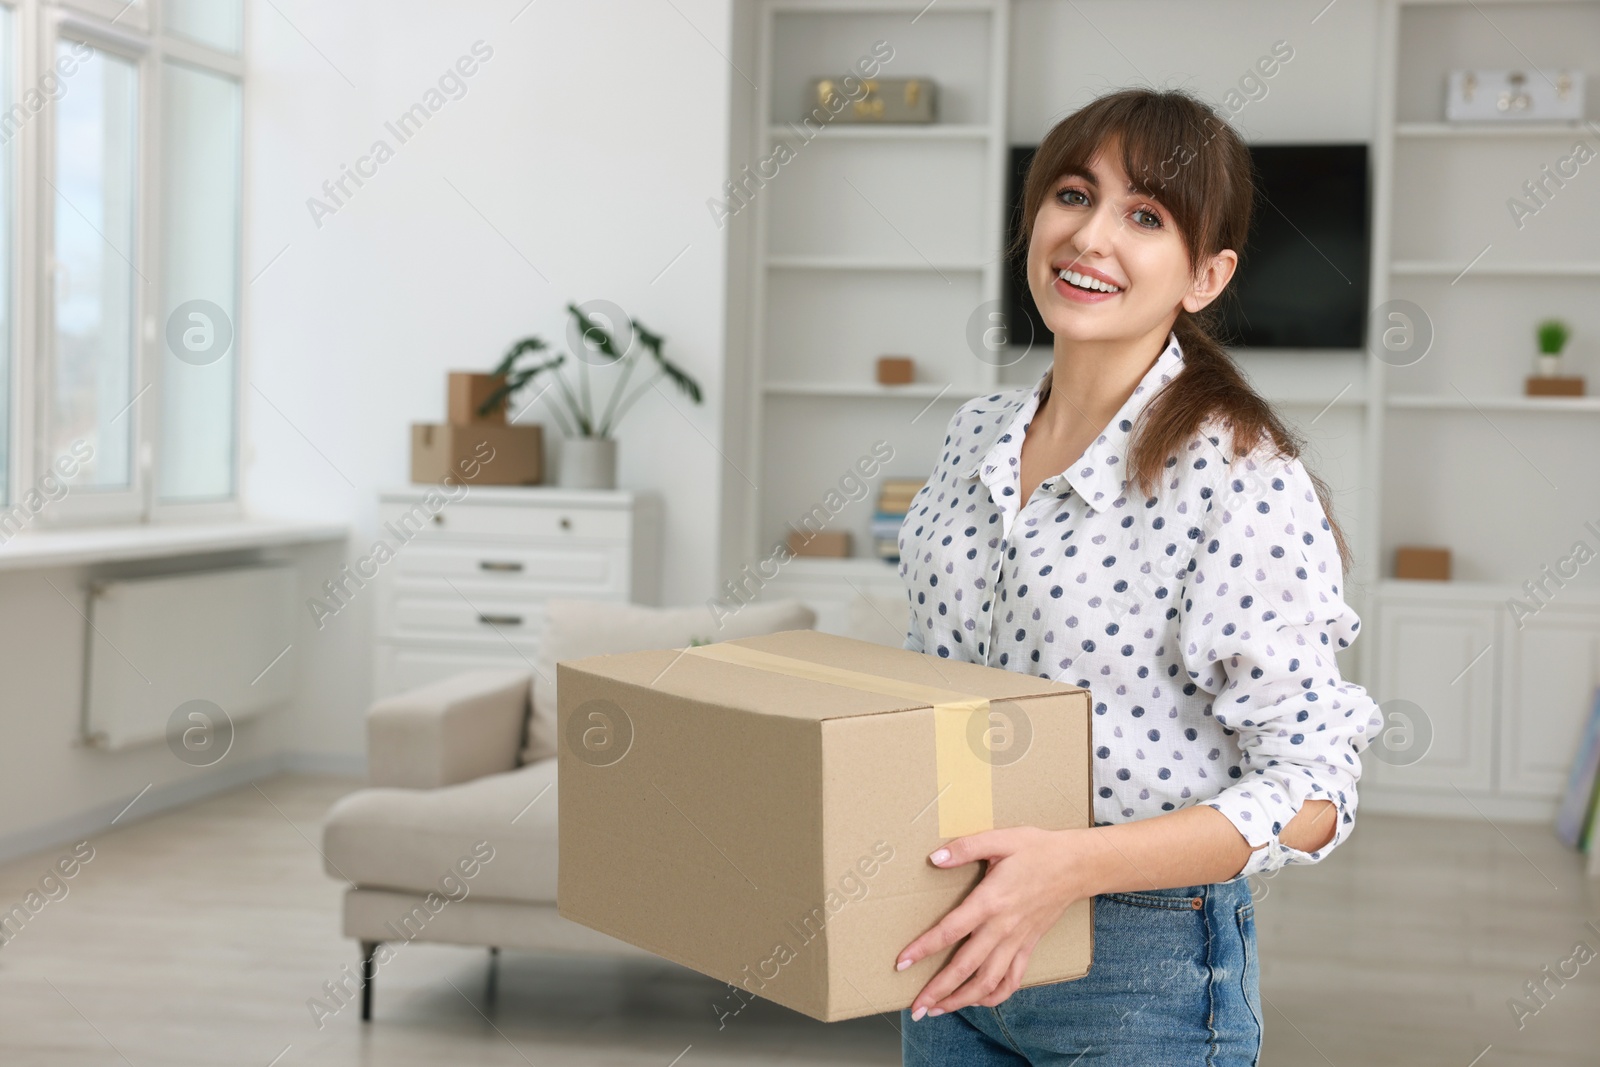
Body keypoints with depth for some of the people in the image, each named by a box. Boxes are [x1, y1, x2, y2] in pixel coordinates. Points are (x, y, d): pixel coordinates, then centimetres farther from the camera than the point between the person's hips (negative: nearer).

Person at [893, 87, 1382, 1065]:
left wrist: (1077, 862, -29)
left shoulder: (1241, 475, -17)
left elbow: (1314, 789, -18)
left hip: (1142, 975, -6)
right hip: (962, 946, 6)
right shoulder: (978, 439, 3)